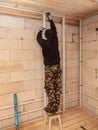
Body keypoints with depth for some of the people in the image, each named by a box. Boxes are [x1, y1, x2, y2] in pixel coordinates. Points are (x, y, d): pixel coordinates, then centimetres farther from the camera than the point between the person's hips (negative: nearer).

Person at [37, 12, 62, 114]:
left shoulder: (44, 43, -12)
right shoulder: (55, 41, 1)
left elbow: (38, 37, 11)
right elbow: (54, 31, 18)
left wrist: (42, 30, 29)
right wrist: (50, 19, 27)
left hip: (49, 68, -5)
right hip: (57, 67, 6)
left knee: (50, 88, 3)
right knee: (57, 87, 8)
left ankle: (51, 108, 11)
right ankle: (56, 107, 19)